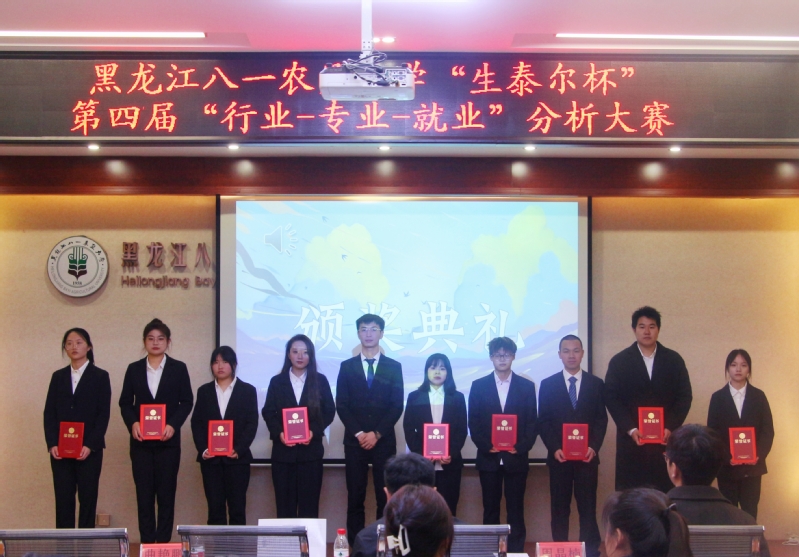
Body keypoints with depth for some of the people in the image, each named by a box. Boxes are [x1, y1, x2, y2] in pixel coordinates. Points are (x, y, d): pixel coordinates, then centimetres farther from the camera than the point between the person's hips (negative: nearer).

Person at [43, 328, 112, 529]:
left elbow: (104, 414, -3)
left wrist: (90, 445, -13)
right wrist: (52, 444, -5)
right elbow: (49, 413, 8)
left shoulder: (100, 376, 3)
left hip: (89, 450, -2)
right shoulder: (58, 376, 12)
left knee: (88, 499, 0)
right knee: (63, 499, 1)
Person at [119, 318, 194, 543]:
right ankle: (146, 542, 6)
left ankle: (163, 542, 5)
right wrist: (132, 423, -9)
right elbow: (125, 402, 8)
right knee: (144, 492, 2)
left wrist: (173, 425, -12)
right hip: (141, 440, 1)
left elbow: (186, 401, 1)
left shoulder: (178, 368, 4)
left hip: (168, 439, -1)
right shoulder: (134, 369, 9)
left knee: (166, 492, 1)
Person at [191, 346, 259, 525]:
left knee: (237, 507, 0)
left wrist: (239, 449, -14)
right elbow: (197, 423, 6)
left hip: (237, 457, -2)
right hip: (210, 458, 2)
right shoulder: (204, 391, 12)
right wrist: (202, 449, -9)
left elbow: (252, 423, -1)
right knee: (215, 507, 2)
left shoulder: (247, 390, 5)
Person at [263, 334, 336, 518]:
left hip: (311, 449, -1)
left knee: (309, 505, -1)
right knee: (285, 504, 0)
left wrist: (314, 431, -12)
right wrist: (278, 433, -13)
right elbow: (268, 412, 5)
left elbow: (329, 411, 4)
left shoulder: (320, 381, 7)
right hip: (283, 450, 1)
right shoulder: (277, 382, 9)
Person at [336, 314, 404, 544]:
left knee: (385, 498, 0)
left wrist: (377, 434, -10)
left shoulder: (393, 367, 6)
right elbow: (341, 405, 2)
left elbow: (397, 406, 0)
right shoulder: (347, 366, 7)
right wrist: (358, 433, -10)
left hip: (384, 441, 0)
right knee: (355, 498, 0)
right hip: (354, 441, 0)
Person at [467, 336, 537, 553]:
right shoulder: (479, 386, 5)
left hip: (516, 458, 0)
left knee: (516, 510, 2)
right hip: (488, 458, 0)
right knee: (490, 509, 6)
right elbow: (473, 422, 2)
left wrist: (521, 447, -10)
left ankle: (516, 551, 6)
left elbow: (532, 422, 3)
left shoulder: (527, 386, 5)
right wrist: (486, 446, -10)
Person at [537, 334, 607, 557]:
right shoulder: (548, 384, 5)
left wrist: (593, 447, -10)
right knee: (559, 508, 4)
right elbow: (543, 422, 2)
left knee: (588, 507, 1)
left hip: (587, 456, 0)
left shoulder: (596, 384, 7)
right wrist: (554, 448, -11)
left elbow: (601, 420, 4)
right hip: (558, 456, 0)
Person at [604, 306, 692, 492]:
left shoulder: (674, 360, 9)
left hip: (666, 439, 1)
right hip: (631, 441, -1)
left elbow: (685, 396, 6)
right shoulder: (619, 361, 5)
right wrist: (630, 429, -10)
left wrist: (670, 428, -7)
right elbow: (611, 398, 1)